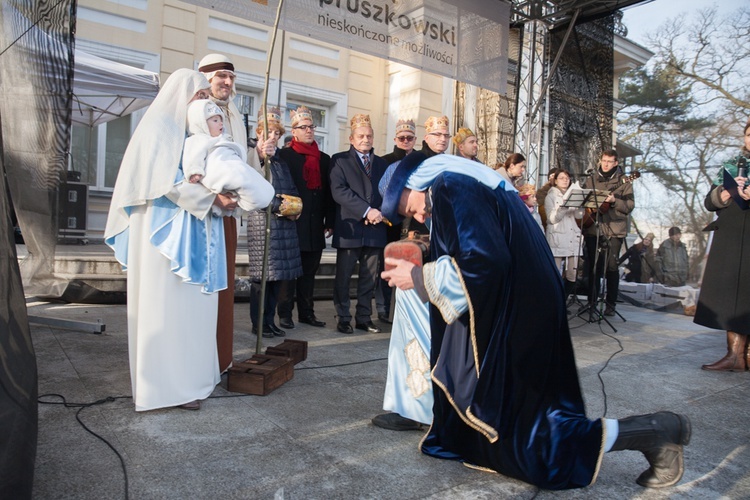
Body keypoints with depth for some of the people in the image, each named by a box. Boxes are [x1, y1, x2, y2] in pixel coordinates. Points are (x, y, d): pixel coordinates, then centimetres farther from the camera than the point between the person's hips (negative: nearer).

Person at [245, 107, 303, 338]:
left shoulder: (280, 160, 19)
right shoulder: (253, 156, -1)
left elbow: (292, 190, 20)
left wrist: (294, 207, 0)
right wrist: (279, 207, -15)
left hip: (284, 222, 7)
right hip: (262, 221, -6)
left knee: (278, 274, 7)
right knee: (262, 274, -4)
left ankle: (270, 320, 16)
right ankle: (258, 323, 7)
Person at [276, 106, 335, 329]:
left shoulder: (324, 159, 14)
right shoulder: (284, 155, 0)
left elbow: (329, 192, 11)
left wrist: (330, 222, 7)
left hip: (315, 226, 5)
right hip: (292, 223, -4)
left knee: (309, 271, 11)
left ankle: (307, 312, 19)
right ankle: (285, 314, 9)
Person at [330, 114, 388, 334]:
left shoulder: (381, 163, 18)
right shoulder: (340, 160, 3)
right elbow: (339, 191, -10)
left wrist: (379, 213, -6)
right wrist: (366, 211, -17)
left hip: (375, 229, 4)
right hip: (349, 228, -4)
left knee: (369, 278, 8)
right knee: (343, 277, 3)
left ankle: (364, 318, 18)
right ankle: (343, 319, 14)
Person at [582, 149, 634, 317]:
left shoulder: (623, 181, 4)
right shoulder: (591, 180, 12)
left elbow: (630, 206, -3)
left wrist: (614, 200, -19)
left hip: (614, 229, -2)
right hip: (592, 228, 3)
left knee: (611, 267, -1)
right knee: (592, 266, 6)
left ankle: (611, 304, 7)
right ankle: (591, 302, 16)